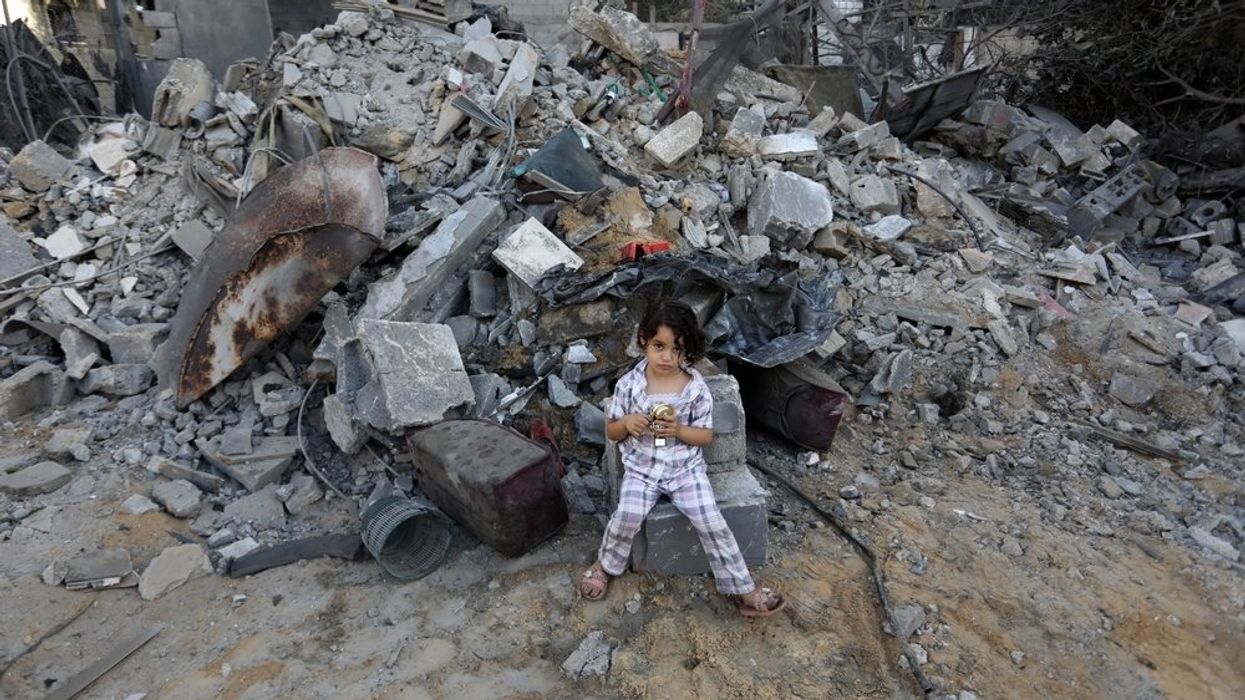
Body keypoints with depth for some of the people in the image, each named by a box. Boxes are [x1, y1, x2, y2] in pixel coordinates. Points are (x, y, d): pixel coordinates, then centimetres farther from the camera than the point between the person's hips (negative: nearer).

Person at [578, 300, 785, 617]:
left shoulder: (696, 387, -9)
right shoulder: (629, 383, -8)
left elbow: (706, 436, -3)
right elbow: (611, 431, 2)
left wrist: (679, 430, -22)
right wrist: (627, 423, -21)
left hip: (686, 467, 0)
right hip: (642, 468, 0)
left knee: (712, 523, -12)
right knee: (627, 517, -21)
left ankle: (744, 589, 6)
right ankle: (604, 564, 11)